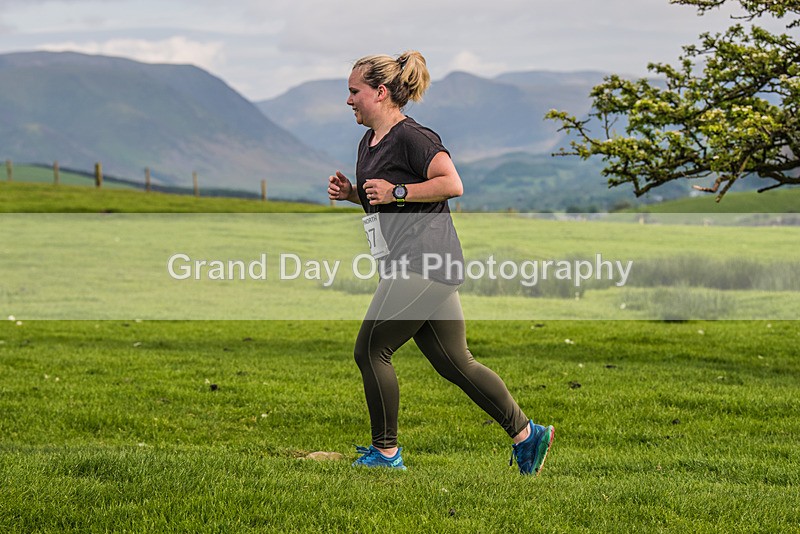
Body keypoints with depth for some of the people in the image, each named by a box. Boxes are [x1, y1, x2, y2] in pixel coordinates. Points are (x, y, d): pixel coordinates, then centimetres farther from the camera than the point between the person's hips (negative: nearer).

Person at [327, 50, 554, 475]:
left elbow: (452, 185, -20)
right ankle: (526, 434, 14)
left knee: (370, 350, -6)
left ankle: (386, 452, 4)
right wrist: (350, 192, 12)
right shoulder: (368, 143, 18)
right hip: (408, 265, 10)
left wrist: (396, 191, -19)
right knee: (454, 363, 9)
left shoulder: (411, 137, -12)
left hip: (423, 261, -10)